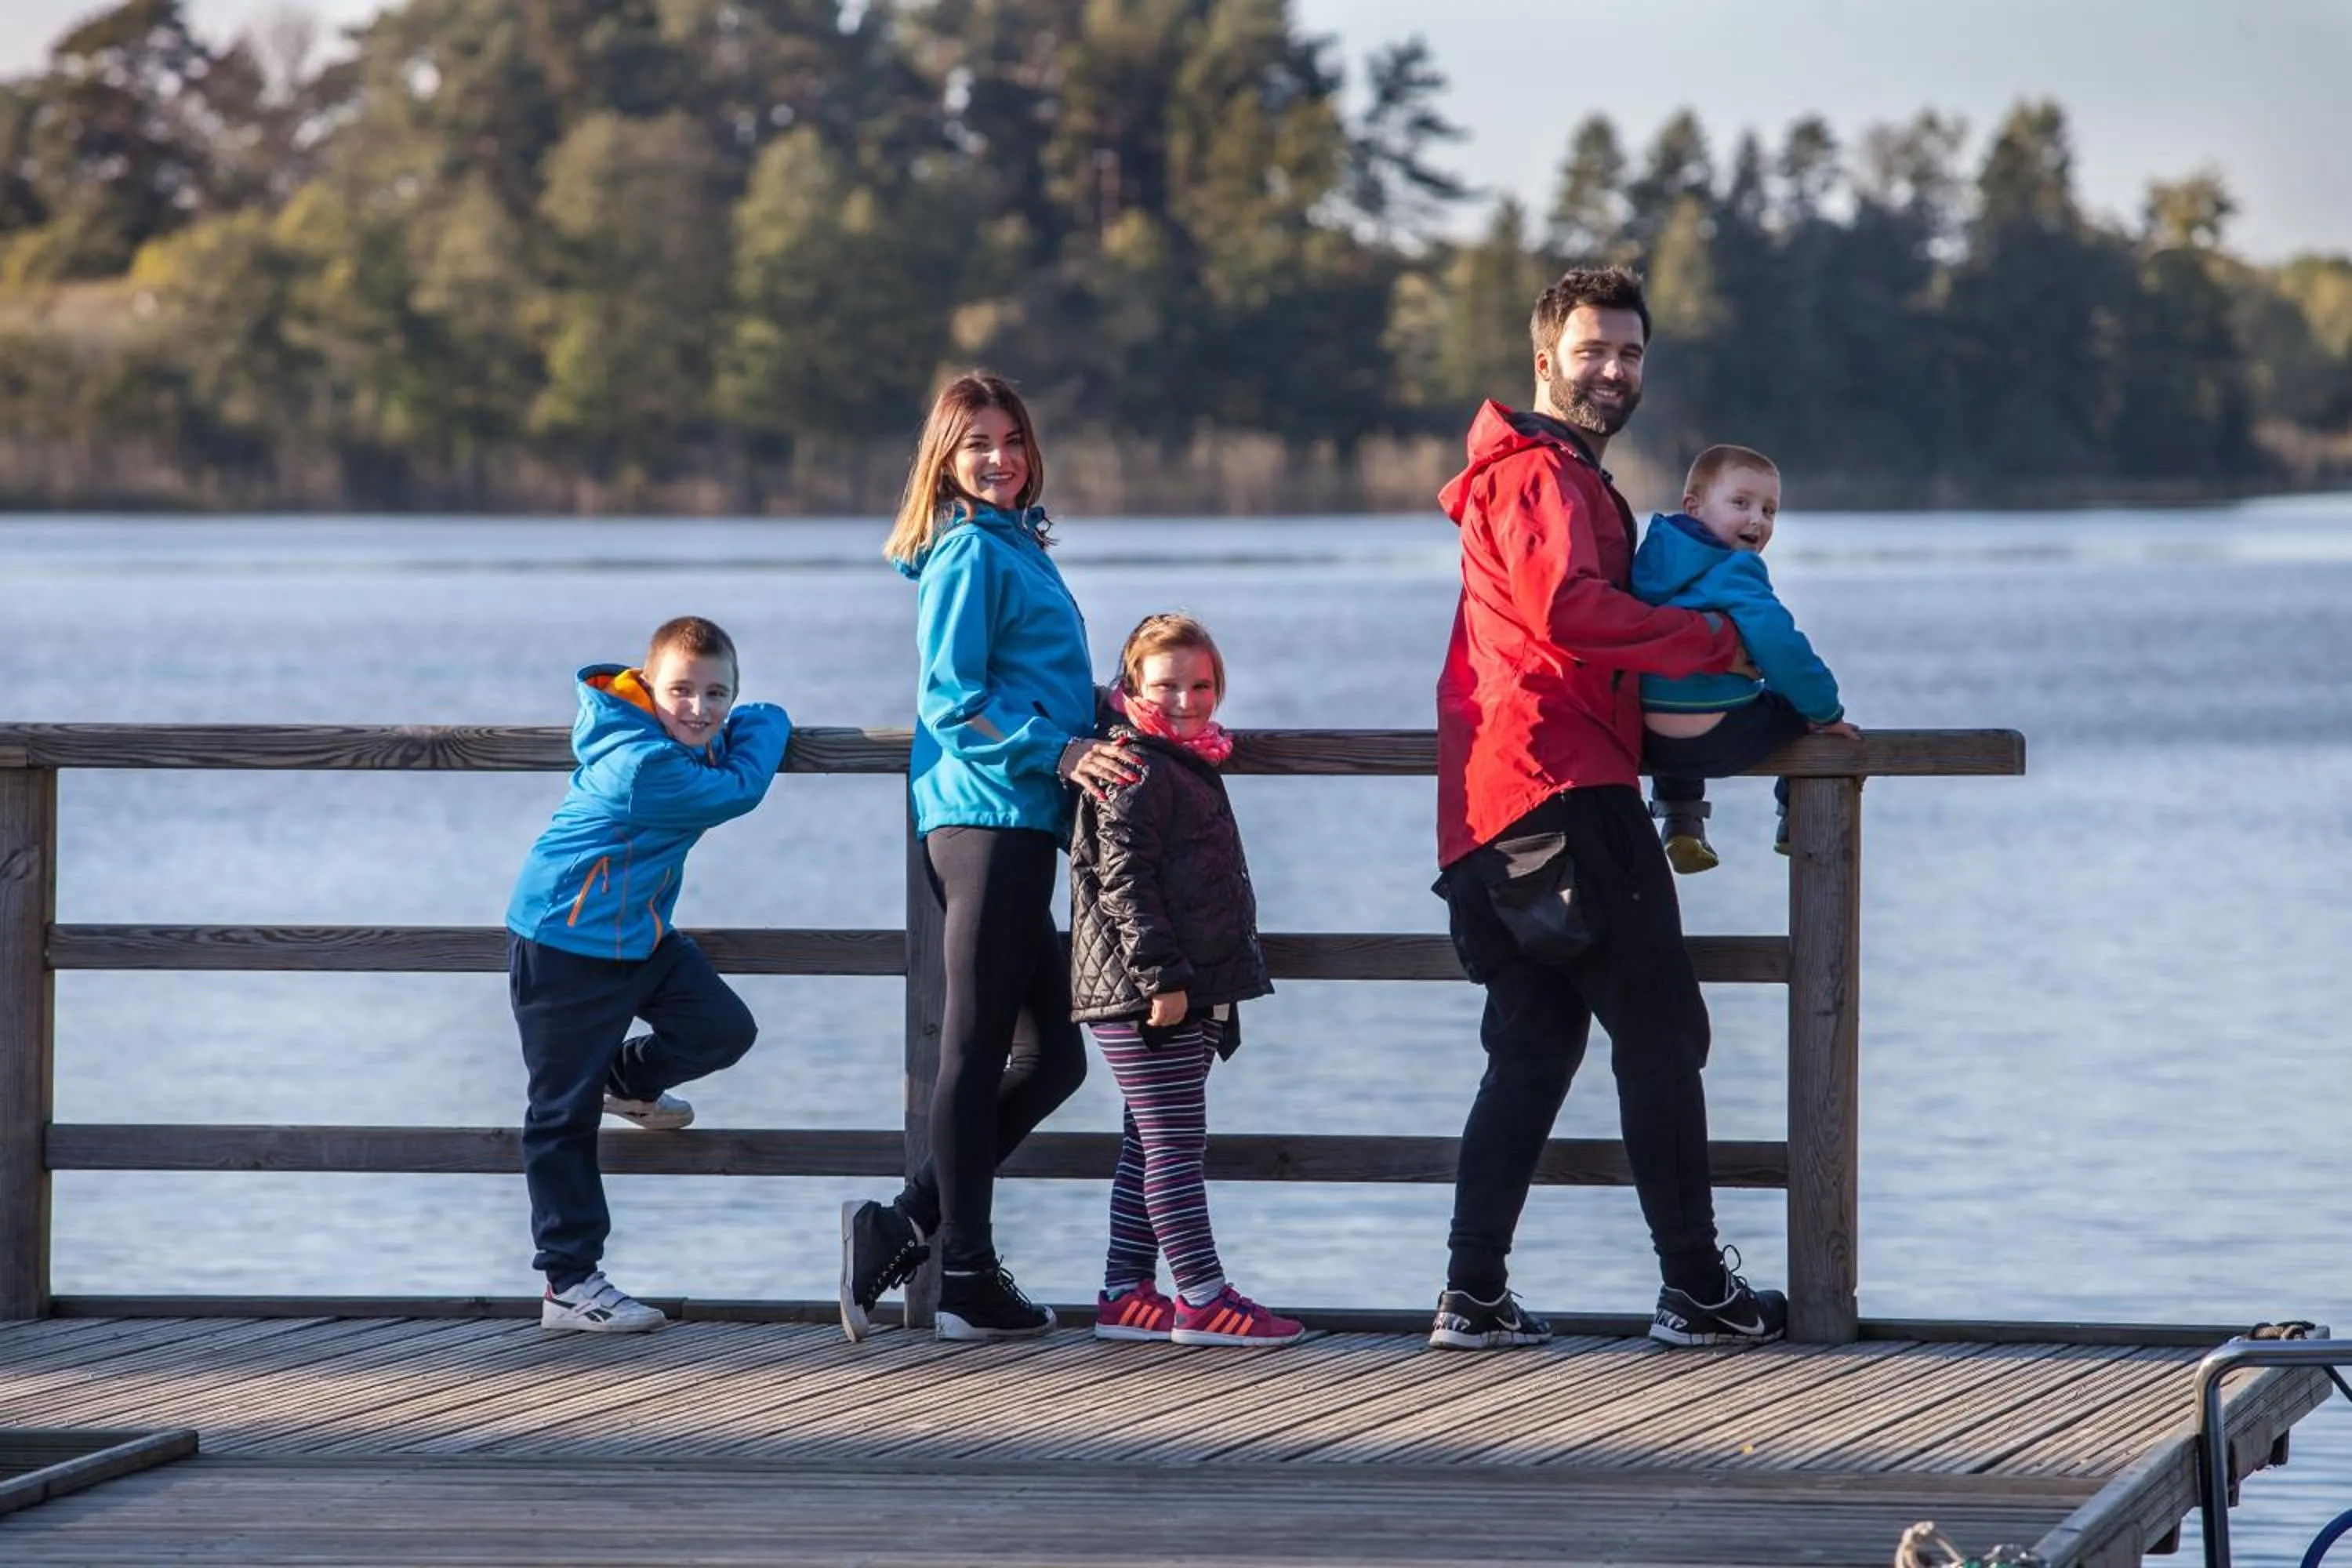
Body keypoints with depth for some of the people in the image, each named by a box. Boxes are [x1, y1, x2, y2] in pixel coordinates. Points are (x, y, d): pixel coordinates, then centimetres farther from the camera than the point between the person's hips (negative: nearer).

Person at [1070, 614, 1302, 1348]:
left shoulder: (1187, 766, 19)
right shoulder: (1137, 771, -12)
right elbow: (1122, 880, -19)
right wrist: (1161, 977, -23)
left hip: (1187, 992, 10)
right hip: (1144, 994, -10)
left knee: (1150, 1147, 12)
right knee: (1174, 1143, -8)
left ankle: (1126, 1293, 16)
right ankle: (1202, 1299, -9)